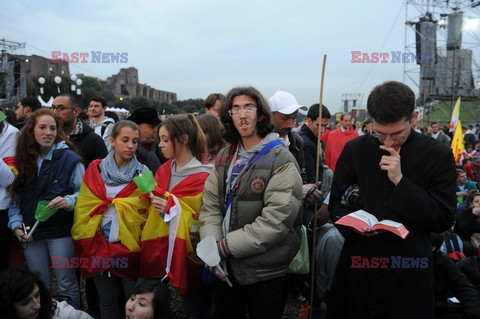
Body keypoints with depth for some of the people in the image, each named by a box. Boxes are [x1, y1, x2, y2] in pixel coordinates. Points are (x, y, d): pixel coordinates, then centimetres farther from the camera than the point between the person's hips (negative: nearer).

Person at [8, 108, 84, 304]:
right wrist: (16, 225, -2)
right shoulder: (24, 158, 6)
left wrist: (68, 201, -26)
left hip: (60, 231, -4)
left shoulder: (69, 158, -7)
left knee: (66, 284, 6)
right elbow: (16, 197, 9)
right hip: (31, 233, 4)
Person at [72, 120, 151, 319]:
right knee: (107, 299, 17)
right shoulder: (95, 170, 3)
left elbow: (147, 211, -4)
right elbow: (83, 207, 3)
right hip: (98, 246, 2)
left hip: (131, 245, -1)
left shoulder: (142, 173, 0)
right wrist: (83, 242, -3)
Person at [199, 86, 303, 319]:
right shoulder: (225, 157, 7)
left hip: (265, 271, -4)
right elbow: (210, 205, 2)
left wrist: (225, 246, -18)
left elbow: (275, 220, -20)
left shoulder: (281, 160, -12)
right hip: (225, 266, 5)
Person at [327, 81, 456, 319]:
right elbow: (336, 203, 6)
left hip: (409, 270, -2)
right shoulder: (354, 149, 1)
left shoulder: (438, 155, -5)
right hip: (357, 264, 2)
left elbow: (444, 220, -8)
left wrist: (400, 181, -17)